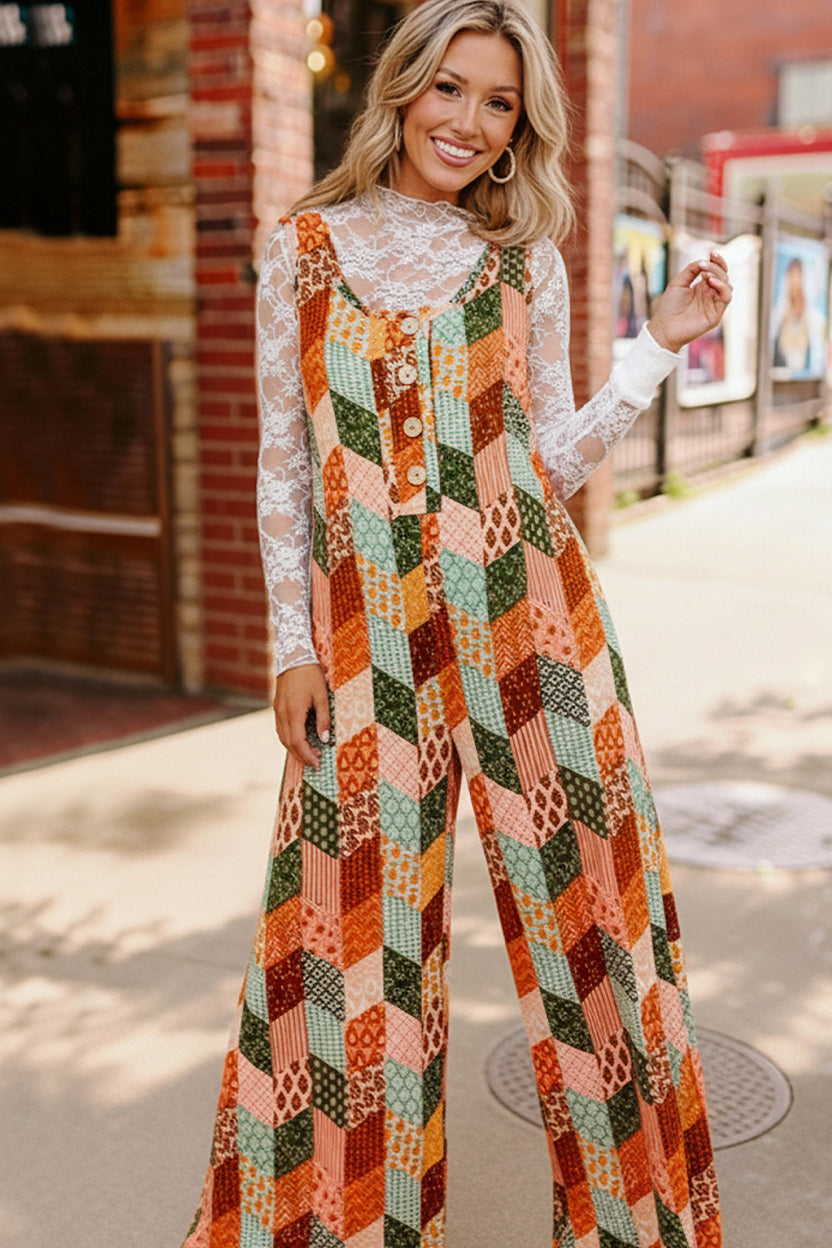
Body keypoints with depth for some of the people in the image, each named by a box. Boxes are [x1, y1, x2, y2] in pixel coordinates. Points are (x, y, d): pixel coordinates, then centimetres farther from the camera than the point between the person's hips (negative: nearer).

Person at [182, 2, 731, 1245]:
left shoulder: (524, 261, 8)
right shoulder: (306, 248, 6)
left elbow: (555, 460, 9)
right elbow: (283, 465, 5)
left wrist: (659, 348, 2)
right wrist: (293, 646, 1)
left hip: (522, 606, 1)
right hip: (366, 622, 0)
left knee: (577, 886, 7)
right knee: (360, 916, 6)